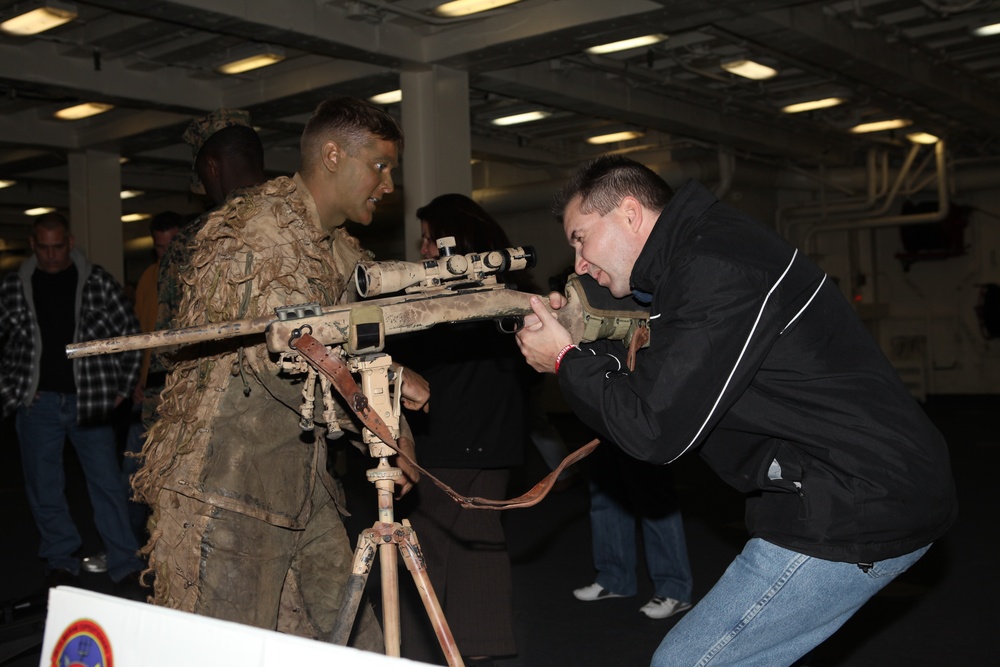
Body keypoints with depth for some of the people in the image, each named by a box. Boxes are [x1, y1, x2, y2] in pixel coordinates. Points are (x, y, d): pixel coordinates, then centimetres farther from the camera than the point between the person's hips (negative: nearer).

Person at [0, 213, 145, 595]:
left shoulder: (98, 283, 0)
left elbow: (130, 333, 5)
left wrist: (122, 388, 2)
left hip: (90, 402, -1)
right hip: (38, 403, 2)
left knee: (108, 484, 0)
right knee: (44, 488, 8)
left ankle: (126, 568, 8)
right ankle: (61, 562, 23)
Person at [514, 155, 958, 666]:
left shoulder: (715, 269, -19)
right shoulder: (699, 254, 13)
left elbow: (654, 430, -20)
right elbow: (655, 376, 16)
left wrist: (565, 360, -7)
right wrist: (578, 342, 3)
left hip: (854, 515, -10)